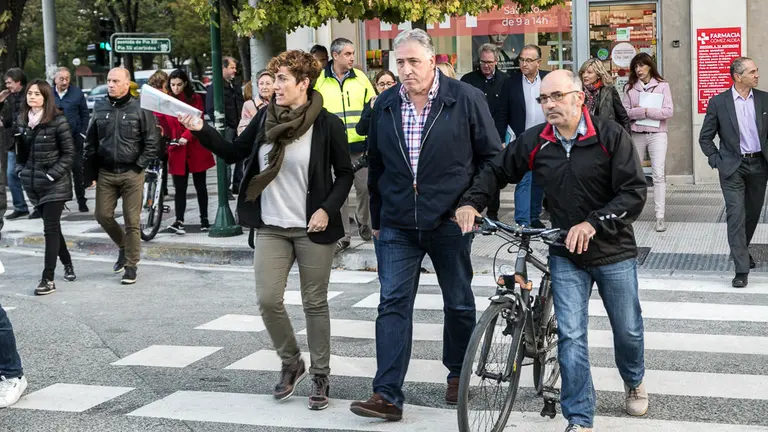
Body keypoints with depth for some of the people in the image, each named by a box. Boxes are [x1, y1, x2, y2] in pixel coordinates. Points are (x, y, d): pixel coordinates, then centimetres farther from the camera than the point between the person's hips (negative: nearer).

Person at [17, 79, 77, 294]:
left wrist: (52, 175, -15)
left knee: (50, 229, -7)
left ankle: (48, 279, -7)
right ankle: (68, 265, 34)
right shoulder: (22, 120, 7)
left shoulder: (58, 121, -11)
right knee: (52, 227, 16)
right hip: (34, 184, 6)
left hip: (55, 184, -6)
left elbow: (69, 153, -10)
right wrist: (21, 171, 7)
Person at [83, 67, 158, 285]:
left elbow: (151, 143, -4)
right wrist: (89, 172, 5)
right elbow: (90, 143, 10)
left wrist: (139, 166, -11)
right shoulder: (100, 108, 6)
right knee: (103, 216, 4)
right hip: (106, 172, 4)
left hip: (132, 173, -4)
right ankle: (124, 246, 31)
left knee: (132, 221, -1)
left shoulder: (140, 109, -5)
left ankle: (131, 265, 9)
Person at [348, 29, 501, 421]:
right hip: (397, 225, 2)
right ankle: (387, 395, -3)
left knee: (459, 303, 12)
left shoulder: (467, 99, -7)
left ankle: (457, 375, 33)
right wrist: (377, 218, 15)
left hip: (450, 222, -2)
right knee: (393, 304, -3)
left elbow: (492, 156, 0)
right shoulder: (384, 105, 4)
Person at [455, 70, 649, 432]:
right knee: (570, 336, -5)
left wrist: (593, 223, -29)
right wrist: (471, 202, -8)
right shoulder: (534, 142, -4)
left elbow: (634, 191, -18)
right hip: (566, 255, 2)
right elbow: (496, 170, 9)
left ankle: (634, 383, 47)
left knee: (628, 329, 16)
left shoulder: (610, 135, -14)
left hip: (614, 252, -1)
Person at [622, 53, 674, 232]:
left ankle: (660, 216, -10)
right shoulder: (630, 87, 7)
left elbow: (668, 111, -8)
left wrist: (644, 111, -11)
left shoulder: (662, 85, 1)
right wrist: (641, 112, -16)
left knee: (658, 175, -9)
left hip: (657, 134, -3)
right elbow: (624, 111, 0)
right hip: (636, 134, 3)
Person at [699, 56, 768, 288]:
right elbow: (705, 137, 2)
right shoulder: (718, 102, -5)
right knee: (736, 214, -10)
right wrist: (717, 162, -4)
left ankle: (740, 250, 40)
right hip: (732, 167, -3)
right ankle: (741, 270, -10)